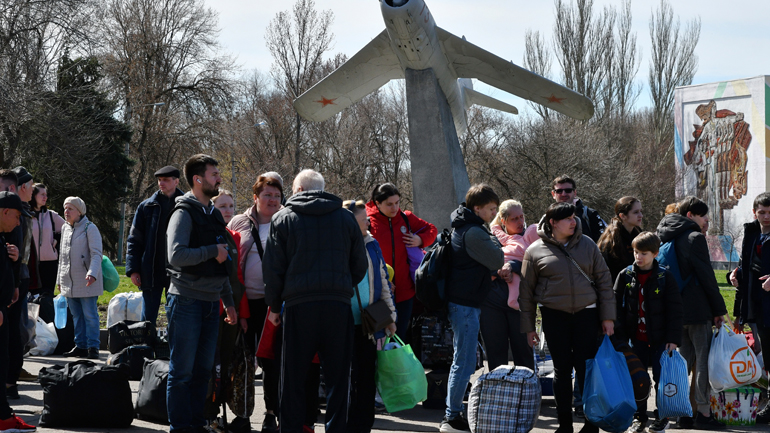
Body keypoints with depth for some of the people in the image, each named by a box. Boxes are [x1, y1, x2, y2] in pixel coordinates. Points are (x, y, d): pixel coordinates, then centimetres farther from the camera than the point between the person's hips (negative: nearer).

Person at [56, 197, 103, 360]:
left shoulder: (90, 228, -6)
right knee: (76, 315, 9)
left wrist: (92, 273, -28)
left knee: (90, 315, -6)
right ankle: (80, 346, 14)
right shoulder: (65, 228, 15)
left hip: (86, 282, -7)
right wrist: (59, 279, 20)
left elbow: (96, 254, -13)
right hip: (69, 282, 7)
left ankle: (92, 347, -4)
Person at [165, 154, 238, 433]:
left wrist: (229, 302, 21)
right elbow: (176, 255, -23)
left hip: (211, 303, 8)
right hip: (187, 301, -7)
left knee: (203, 368, 10)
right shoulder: (184, 213, -9)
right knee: (182, 370, -2)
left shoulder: (213, 215, 16)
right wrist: (213, 251, -14)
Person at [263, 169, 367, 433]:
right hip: (338, 304, 1)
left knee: (293, 377, 6)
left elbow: (272, 268, 2)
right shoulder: (346, 218, 10)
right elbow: (360, 266, 11)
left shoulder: (283, 218, 5)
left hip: (298, 305, -1)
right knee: (337, 377, 6)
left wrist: (274, 305, 10)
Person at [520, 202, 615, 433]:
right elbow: (526, 291, 6)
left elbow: (604, 281, 8)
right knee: (562, 370, 6)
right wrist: (528, 327, 5)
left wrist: (607, 317, 3)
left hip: (586, 314, 1)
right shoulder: (536, 251, 1)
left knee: (587, 369, 1)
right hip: (554, 316, -1)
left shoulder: (587, 245, 6)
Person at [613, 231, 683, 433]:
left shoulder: (664, 277, -6)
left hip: (660, 338, -3)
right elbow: (617, 307, 4)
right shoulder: (625, 276, 1)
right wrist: (619, 336, -1)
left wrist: (673, 339, -8)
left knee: (662, 378, 4)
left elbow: (674, 309, -4)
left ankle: (662, 416, 19)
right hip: (636, 337, 3)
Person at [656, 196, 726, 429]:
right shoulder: (695, 238, -11)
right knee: (703, 359, -2)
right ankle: (703, 412, -1)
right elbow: (707, 276, -11)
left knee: (685, 359, 13)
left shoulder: (668, 238, 13)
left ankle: (682, 412, 13)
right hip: (697, 309, -8)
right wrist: (719, 309, -4)